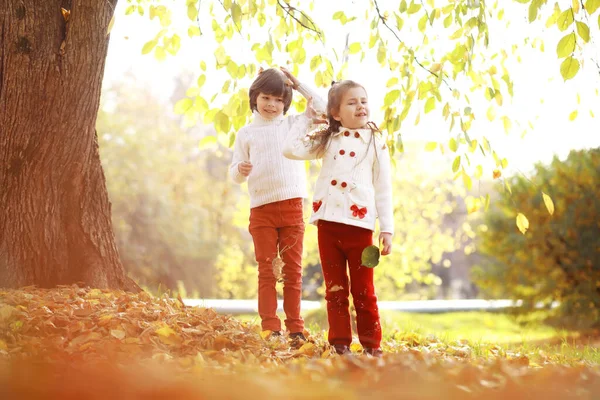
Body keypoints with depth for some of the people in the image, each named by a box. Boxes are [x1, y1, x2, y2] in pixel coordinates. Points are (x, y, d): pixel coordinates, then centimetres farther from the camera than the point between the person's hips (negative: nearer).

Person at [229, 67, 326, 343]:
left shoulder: (294, 125, 12)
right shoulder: (246, 134, 10)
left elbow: (324, 110, 6)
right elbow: (234, 174, 8)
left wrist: (299, 85, 5)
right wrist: (240, 170, -16)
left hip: (292, 207, 1)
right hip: (261, 209, 0)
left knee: (293, 271, 3)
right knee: (267, 271, 0)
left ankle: (295, 328, 6)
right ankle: (270, 330, -1)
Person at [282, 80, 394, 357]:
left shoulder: (376, 142, 6)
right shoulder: (327, 140, 12)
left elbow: (383, 188, 4)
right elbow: (290, 149, 2)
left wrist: (387, 229, 0)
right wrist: (307, 119, 8)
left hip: (359, 223, -2)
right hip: (328, 223, 2)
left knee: (363, 290, 2)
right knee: (335, 288, 6)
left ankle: (371, 345, 10)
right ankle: (340, 344, 10)